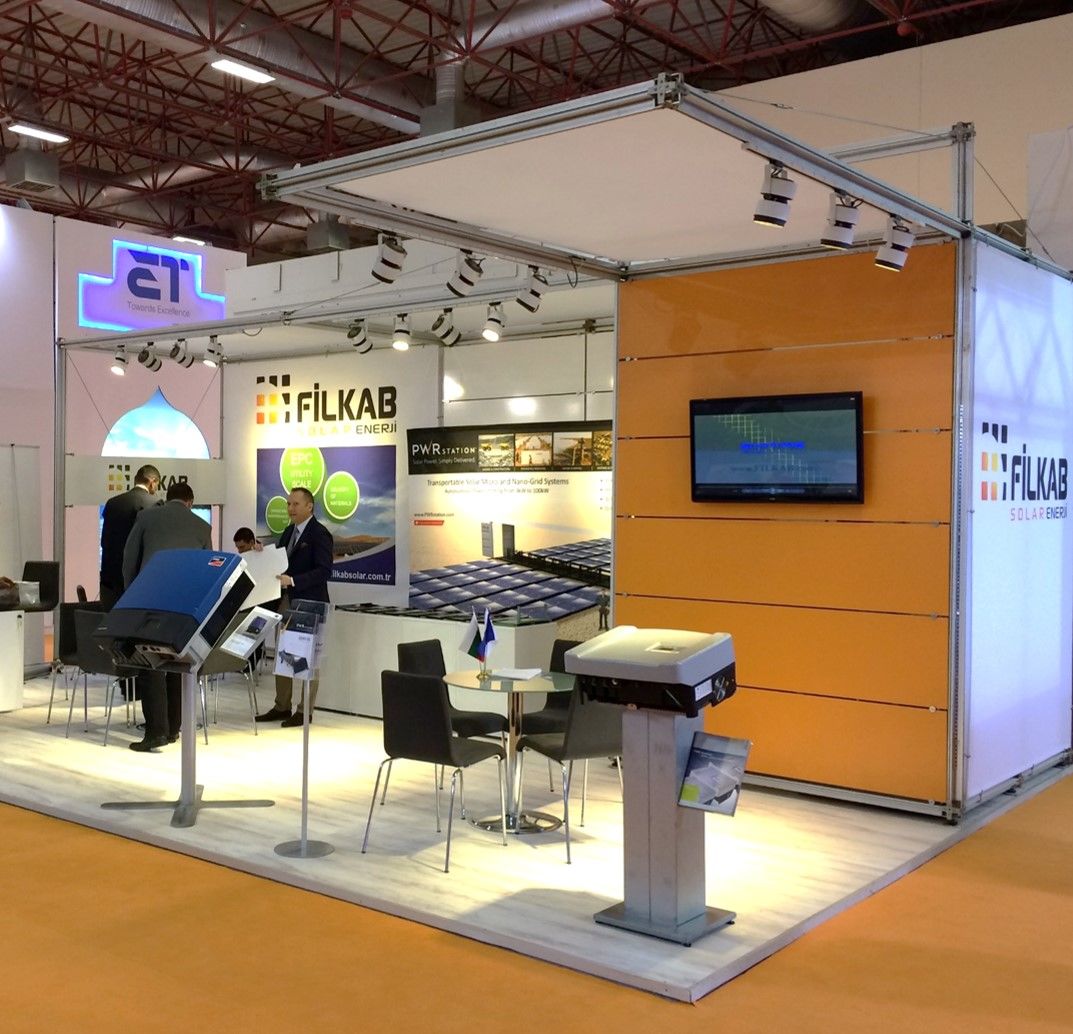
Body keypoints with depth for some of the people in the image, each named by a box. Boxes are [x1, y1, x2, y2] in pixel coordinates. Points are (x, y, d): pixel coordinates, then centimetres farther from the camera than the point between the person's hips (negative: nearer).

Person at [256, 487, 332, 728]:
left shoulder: (320, 534, -12)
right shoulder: (289, 532, 14)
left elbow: (324, 571, -20)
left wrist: (292, 580, -28)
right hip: (285, 600, 8)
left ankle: (305, 711, 8)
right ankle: (282, 706, 21)